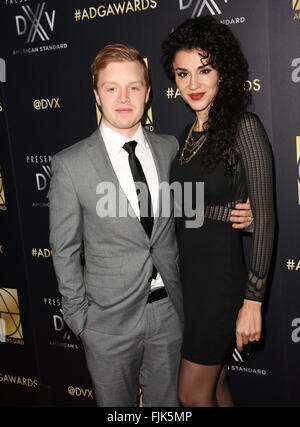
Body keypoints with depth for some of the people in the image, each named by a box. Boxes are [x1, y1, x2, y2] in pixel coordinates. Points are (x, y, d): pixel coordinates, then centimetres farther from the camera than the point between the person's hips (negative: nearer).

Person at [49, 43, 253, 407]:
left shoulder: (170, 148, 1)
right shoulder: (70, 164, -11)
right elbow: (65, 250, -5)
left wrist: (233, 213, -5)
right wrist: (78, 317, -3)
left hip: (169, 309, 3)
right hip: (109, 320, -3)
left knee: (166, 402, 21)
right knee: (117, 403, 17)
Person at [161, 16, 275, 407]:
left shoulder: (244, 126, -15)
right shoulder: (190, 133, 9)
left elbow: (264, 217, -16)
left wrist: (253, 301, -17)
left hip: (221, 272, -7)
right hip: (189, 271, 7)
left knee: (193, 394, 5)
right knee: (215, 383, 19)